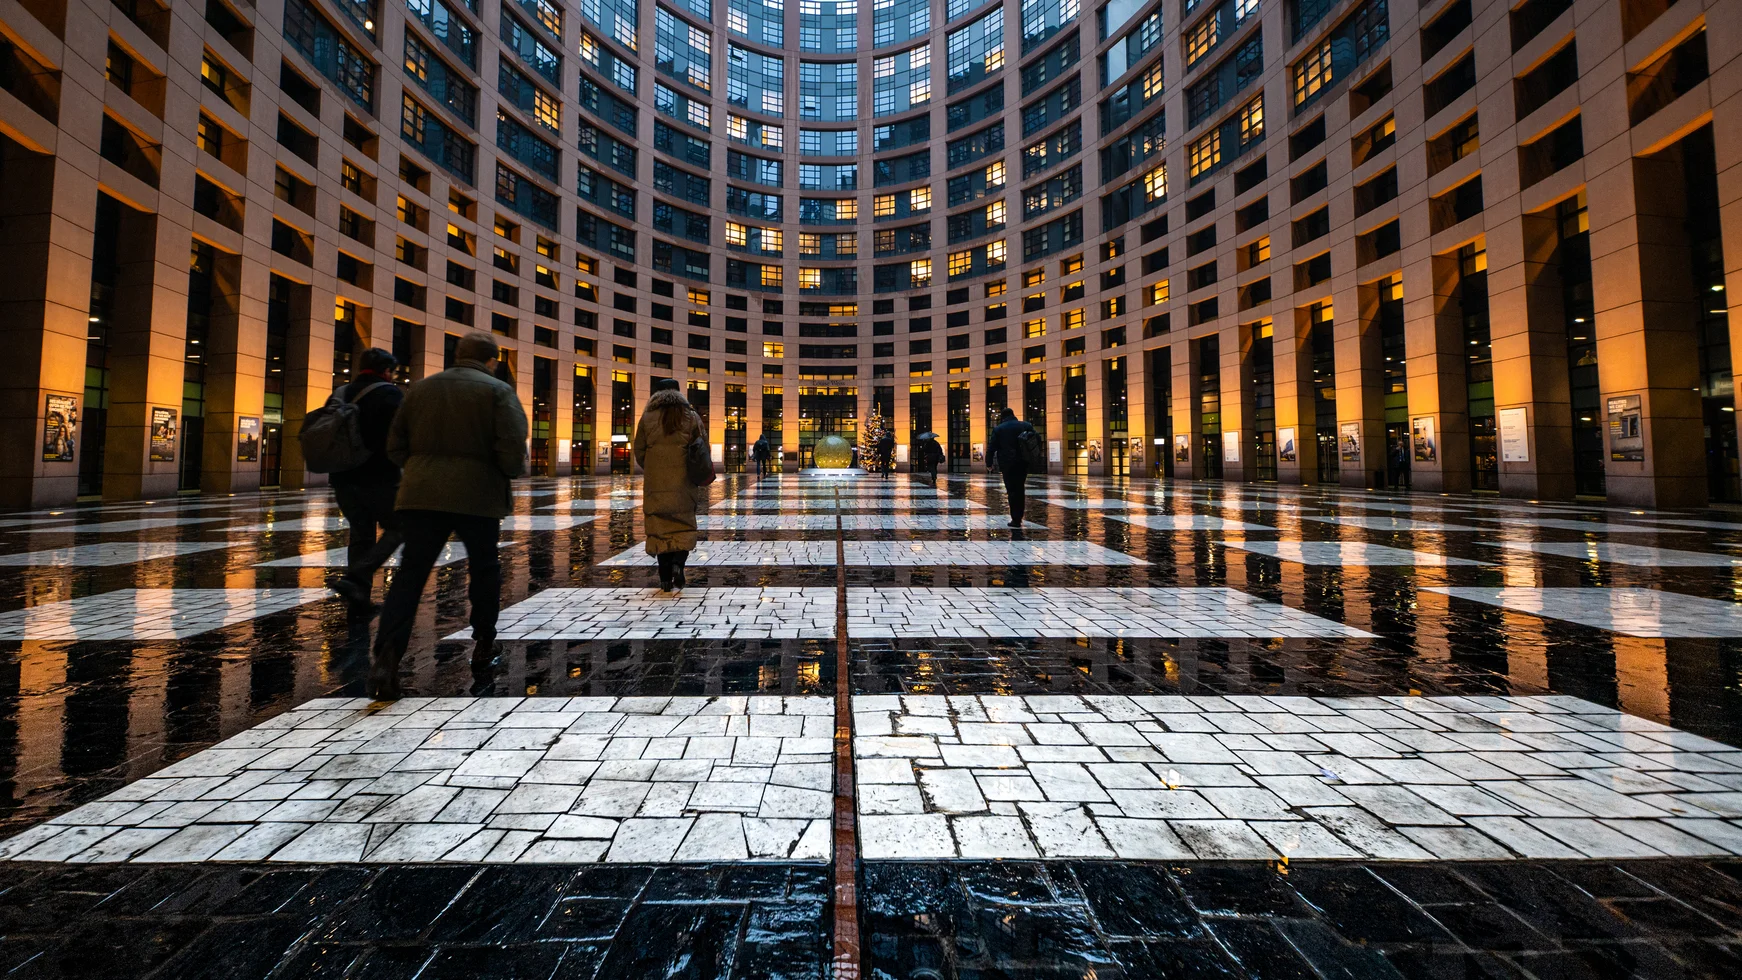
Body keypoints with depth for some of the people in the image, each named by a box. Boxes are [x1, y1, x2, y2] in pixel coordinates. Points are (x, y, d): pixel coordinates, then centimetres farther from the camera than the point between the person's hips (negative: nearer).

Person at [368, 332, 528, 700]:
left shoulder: (421, 387, 13)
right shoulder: (498, 390, -2)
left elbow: (395, 447, 13)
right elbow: (512, 449, -13)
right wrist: (515, 471, 6)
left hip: (421, 494, 3)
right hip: (477, 495, -3)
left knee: (411, 573, 5)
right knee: (484, 569, 14)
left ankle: (388, 653, -9)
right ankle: (483, 649, 24)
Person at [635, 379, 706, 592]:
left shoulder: (647, 418, 3)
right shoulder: (691, 417, 2)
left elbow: (639, 451, 5)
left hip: (655, 484, 1)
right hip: (684, 484, 0)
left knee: (660, 528, 7)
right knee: (684, 526, 11)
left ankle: (666, 579, 8)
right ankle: (678, 563, -11)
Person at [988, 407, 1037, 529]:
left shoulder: (998, 429, 2)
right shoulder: (1026, 425, 9)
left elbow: (992, 447, -1)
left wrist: (989, 462, 7)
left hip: (1008, 463, -3)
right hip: (1023, 462, 3)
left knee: (1012, 490, 0)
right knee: (1020, 489, 13)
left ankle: (1015, 520, -2)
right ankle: (1018, 517, 16)